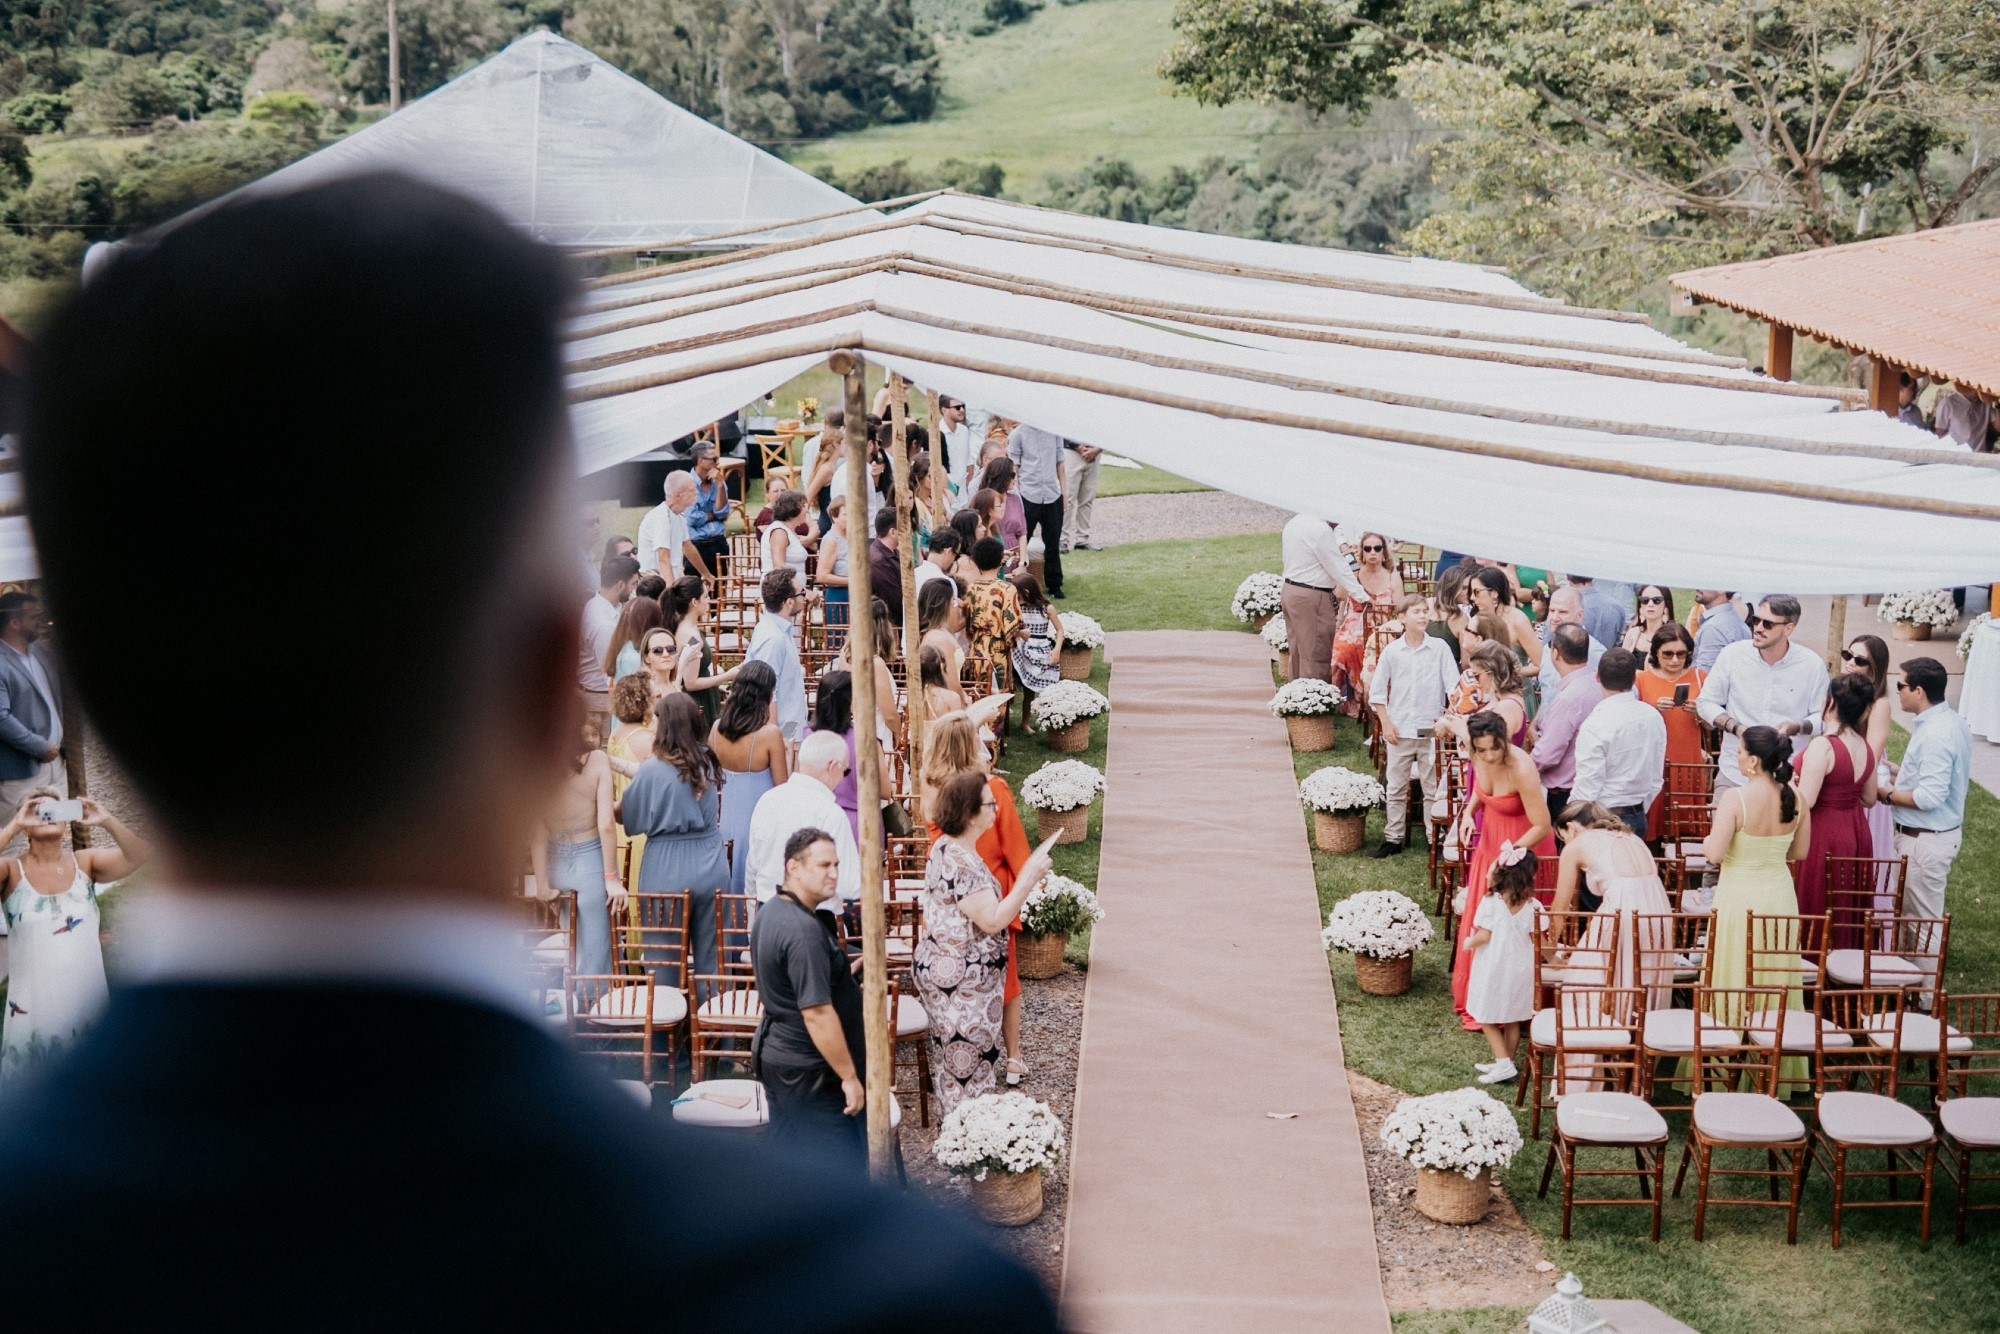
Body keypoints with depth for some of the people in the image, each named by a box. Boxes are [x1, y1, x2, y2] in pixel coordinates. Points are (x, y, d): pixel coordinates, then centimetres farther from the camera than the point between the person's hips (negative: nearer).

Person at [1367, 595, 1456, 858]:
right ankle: (1393, 838, 16)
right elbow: (1376, 691, 4)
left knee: (1434, 787, 5)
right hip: (1400, 730, 1)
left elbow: (1454, 687, -2)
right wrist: (1386, 724, -2)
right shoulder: (1392, 651, -1)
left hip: (1432, 730, -1)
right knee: (1396, 787, 8)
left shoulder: (1439, 648, -2)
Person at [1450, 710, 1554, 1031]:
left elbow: (1542, 827, -28)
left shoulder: (1521, 769, -33)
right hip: (1489, 843, 7)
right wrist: (1469, 813, -5)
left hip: (1523, 848, -7)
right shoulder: (1480, 758, -13)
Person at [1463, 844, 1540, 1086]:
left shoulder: (1491, 902, -16)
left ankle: (1503, 1063, -1)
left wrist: (1469, 943, 1)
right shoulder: (1532, 906, -8)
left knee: (1487, 1017, 9)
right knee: (1513, 1020, 17)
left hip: (1493, 968, -4)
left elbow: (1484, 936, -17)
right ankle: (1506, 1062, 27)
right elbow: (1536, 938, -5)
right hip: (1520, 970, 4)